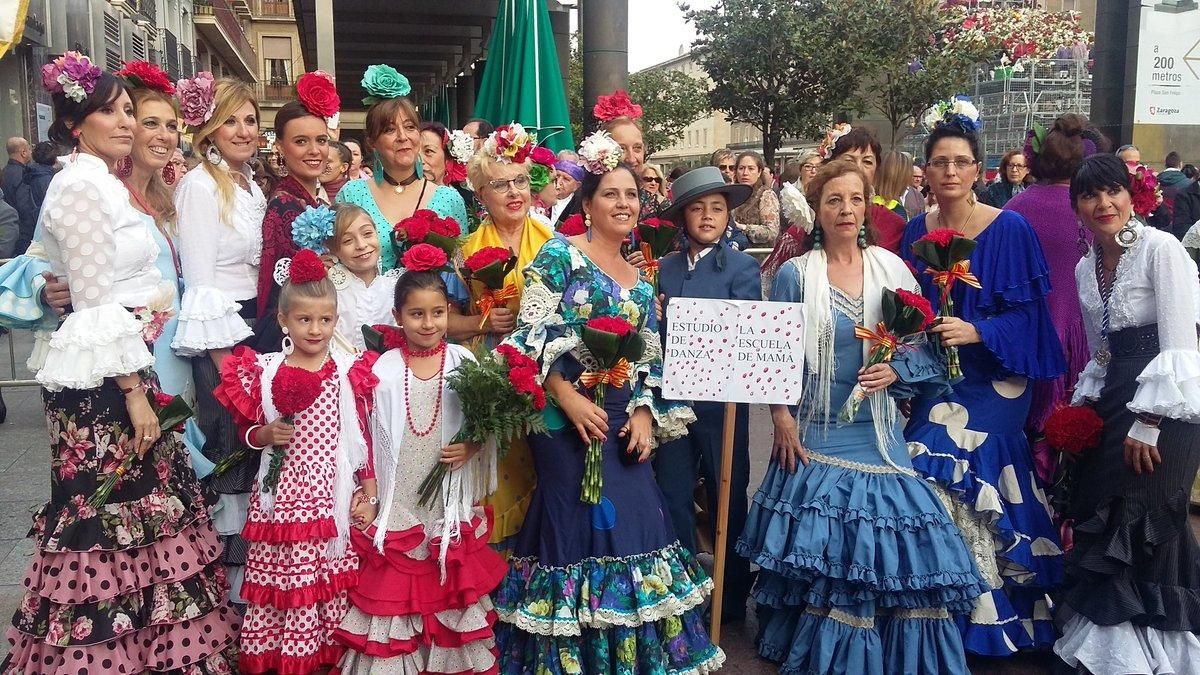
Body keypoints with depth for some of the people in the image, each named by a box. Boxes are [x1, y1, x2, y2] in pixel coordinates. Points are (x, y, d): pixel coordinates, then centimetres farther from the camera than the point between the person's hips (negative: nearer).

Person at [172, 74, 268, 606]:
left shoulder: (250, 184, 14)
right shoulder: (200, 186, -11)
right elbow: (200, 283, -14)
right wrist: (225, 357, -17)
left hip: (256, 326, 8)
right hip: (219, 336, -8)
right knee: (230, 449, -1)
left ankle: (251, 557, 25)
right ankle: (231, 562, 12)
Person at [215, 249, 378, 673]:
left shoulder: (349, 371, 2)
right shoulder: (264, 372, 1)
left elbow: (361, 434, 5)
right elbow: (247, 430, 11)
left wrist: (369, 487, 2)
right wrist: (266, 435, -10)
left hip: (333, 495, 0)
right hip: (283, 495, 0)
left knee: (333, 581, 4)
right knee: (283, 578, 2)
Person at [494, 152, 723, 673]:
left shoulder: (640, 281, 15)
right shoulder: (560, 254, -4)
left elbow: (650, 360, 15)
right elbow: (529, 332, -13)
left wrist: (644, 414, 0)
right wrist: (568, 396, -18)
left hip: (624, 422, 6)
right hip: (566, 420, -6)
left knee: (633, 526, 7)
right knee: (575, 531, 0)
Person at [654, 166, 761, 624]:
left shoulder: (742, 267, -2)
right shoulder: (665, 268, 9)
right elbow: (655, 333, 9)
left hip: (722, 400, -3)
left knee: (727, 496, 9)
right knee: (673, 497, 10)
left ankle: (732, 598, 25)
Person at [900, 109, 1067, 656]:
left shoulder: (1010, 229, -6)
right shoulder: (916, 230, 6)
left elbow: (1025, 314, -8)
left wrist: (976, 332, -22)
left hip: (992, 379, -4)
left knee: (944, 456, -17)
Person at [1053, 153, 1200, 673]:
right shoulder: (1085, 268, 11)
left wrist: (1148, 424, -17)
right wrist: (1082, 407, 9)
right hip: (1112, 405, 7)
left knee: (1145, 529, -2)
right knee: (1103, 525, 12)